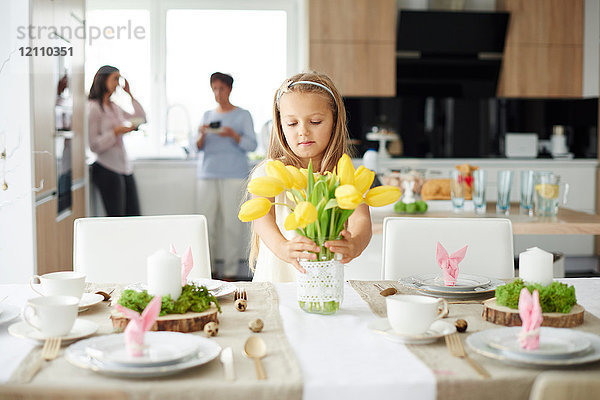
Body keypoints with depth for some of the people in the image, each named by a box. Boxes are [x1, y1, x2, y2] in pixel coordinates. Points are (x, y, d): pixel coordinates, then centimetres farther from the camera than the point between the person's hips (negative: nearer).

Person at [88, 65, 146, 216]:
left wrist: (130, 94, 19)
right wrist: (117, 131, -17)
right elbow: (93, 145, -12)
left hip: (125, 167, 8)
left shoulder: (115, 107, 16)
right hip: (107, 169, -8)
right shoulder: (93, 107, -8)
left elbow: (141, 117, 24)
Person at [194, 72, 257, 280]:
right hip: (207, 174, 4)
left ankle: (230, 270, 0)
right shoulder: (207, 115, 18)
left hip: (234, 175, -3)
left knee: (232, 222, -7)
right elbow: (198, 147, 14)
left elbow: (252, 145, -1)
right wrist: (201, 135, -7)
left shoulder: (242, 115, 7)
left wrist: (232, 134, -16)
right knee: (205, 221, -2)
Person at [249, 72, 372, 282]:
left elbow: (361, 220, -13)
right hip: (273, 283, -1)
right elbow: (262, 217, -16)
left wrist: (354, 245, -39)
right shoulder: (269, 173, 3)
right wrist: (283, 247, -40)